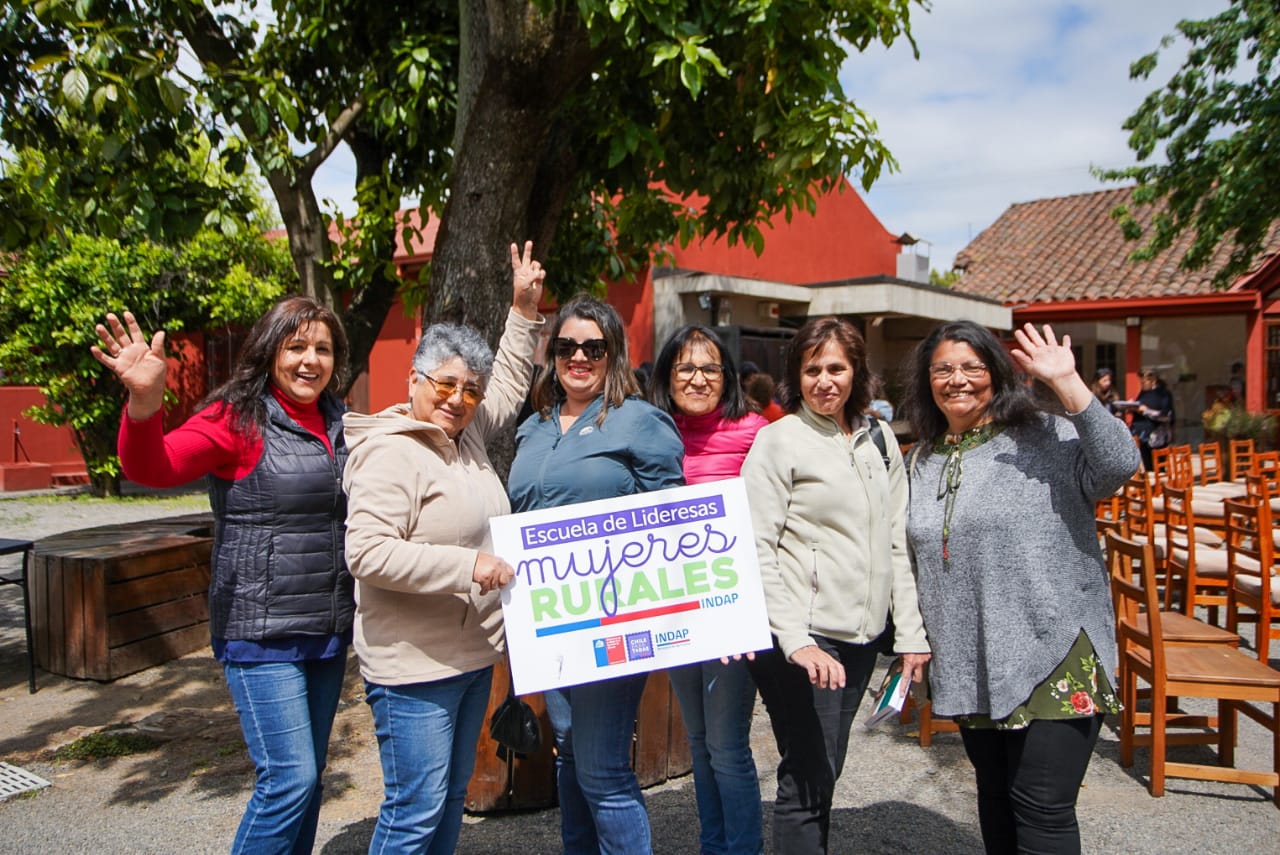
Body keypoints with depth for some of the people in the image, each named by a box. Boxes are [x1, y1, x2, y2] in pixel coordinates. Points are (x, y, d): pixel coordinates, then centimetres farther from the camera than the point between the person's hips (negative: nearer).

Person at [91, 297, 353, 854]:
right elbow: (153, 467, -24)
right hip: (261, 632, -6)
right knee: (290, 776, -8)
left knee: (306, 775, 16)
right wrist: (144, 401, -41)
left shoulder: (340, 424, 8)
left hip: (329, 630, 6)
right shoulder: (238, 417, -9)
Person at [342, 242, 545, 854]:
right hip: (414, 665, -8)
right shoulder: (390, 453, -16)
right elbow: (367, 552, -24)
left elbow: (509, 385, 25)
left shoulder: (466, 434, 9)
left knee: (451, 798, 19)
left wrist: (524, 310, 18)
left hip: (474, 654, 9)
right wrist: (467, 564, -24)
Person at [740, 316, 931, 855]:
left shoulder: (880, 439, 10)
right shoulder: (778, 440, -6)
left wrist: (910, 632, 7)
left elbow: (896, 544, 12)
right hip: (801, 636, -5)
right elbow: (755, 549, -12)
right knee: (808, 778, 0)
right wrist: (795, 641, -19)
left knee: (826, 770, 16)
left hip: (861, 634, 6)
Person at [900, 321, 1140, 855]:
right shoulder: (920, 462, 11)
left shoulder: (1046, 440, -6)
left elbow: (1118, 466, -25)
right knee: (995, 798, 19)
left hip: (1052, 660, -6)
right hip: (969, 669, 6)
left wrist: (1067, 382, -29)